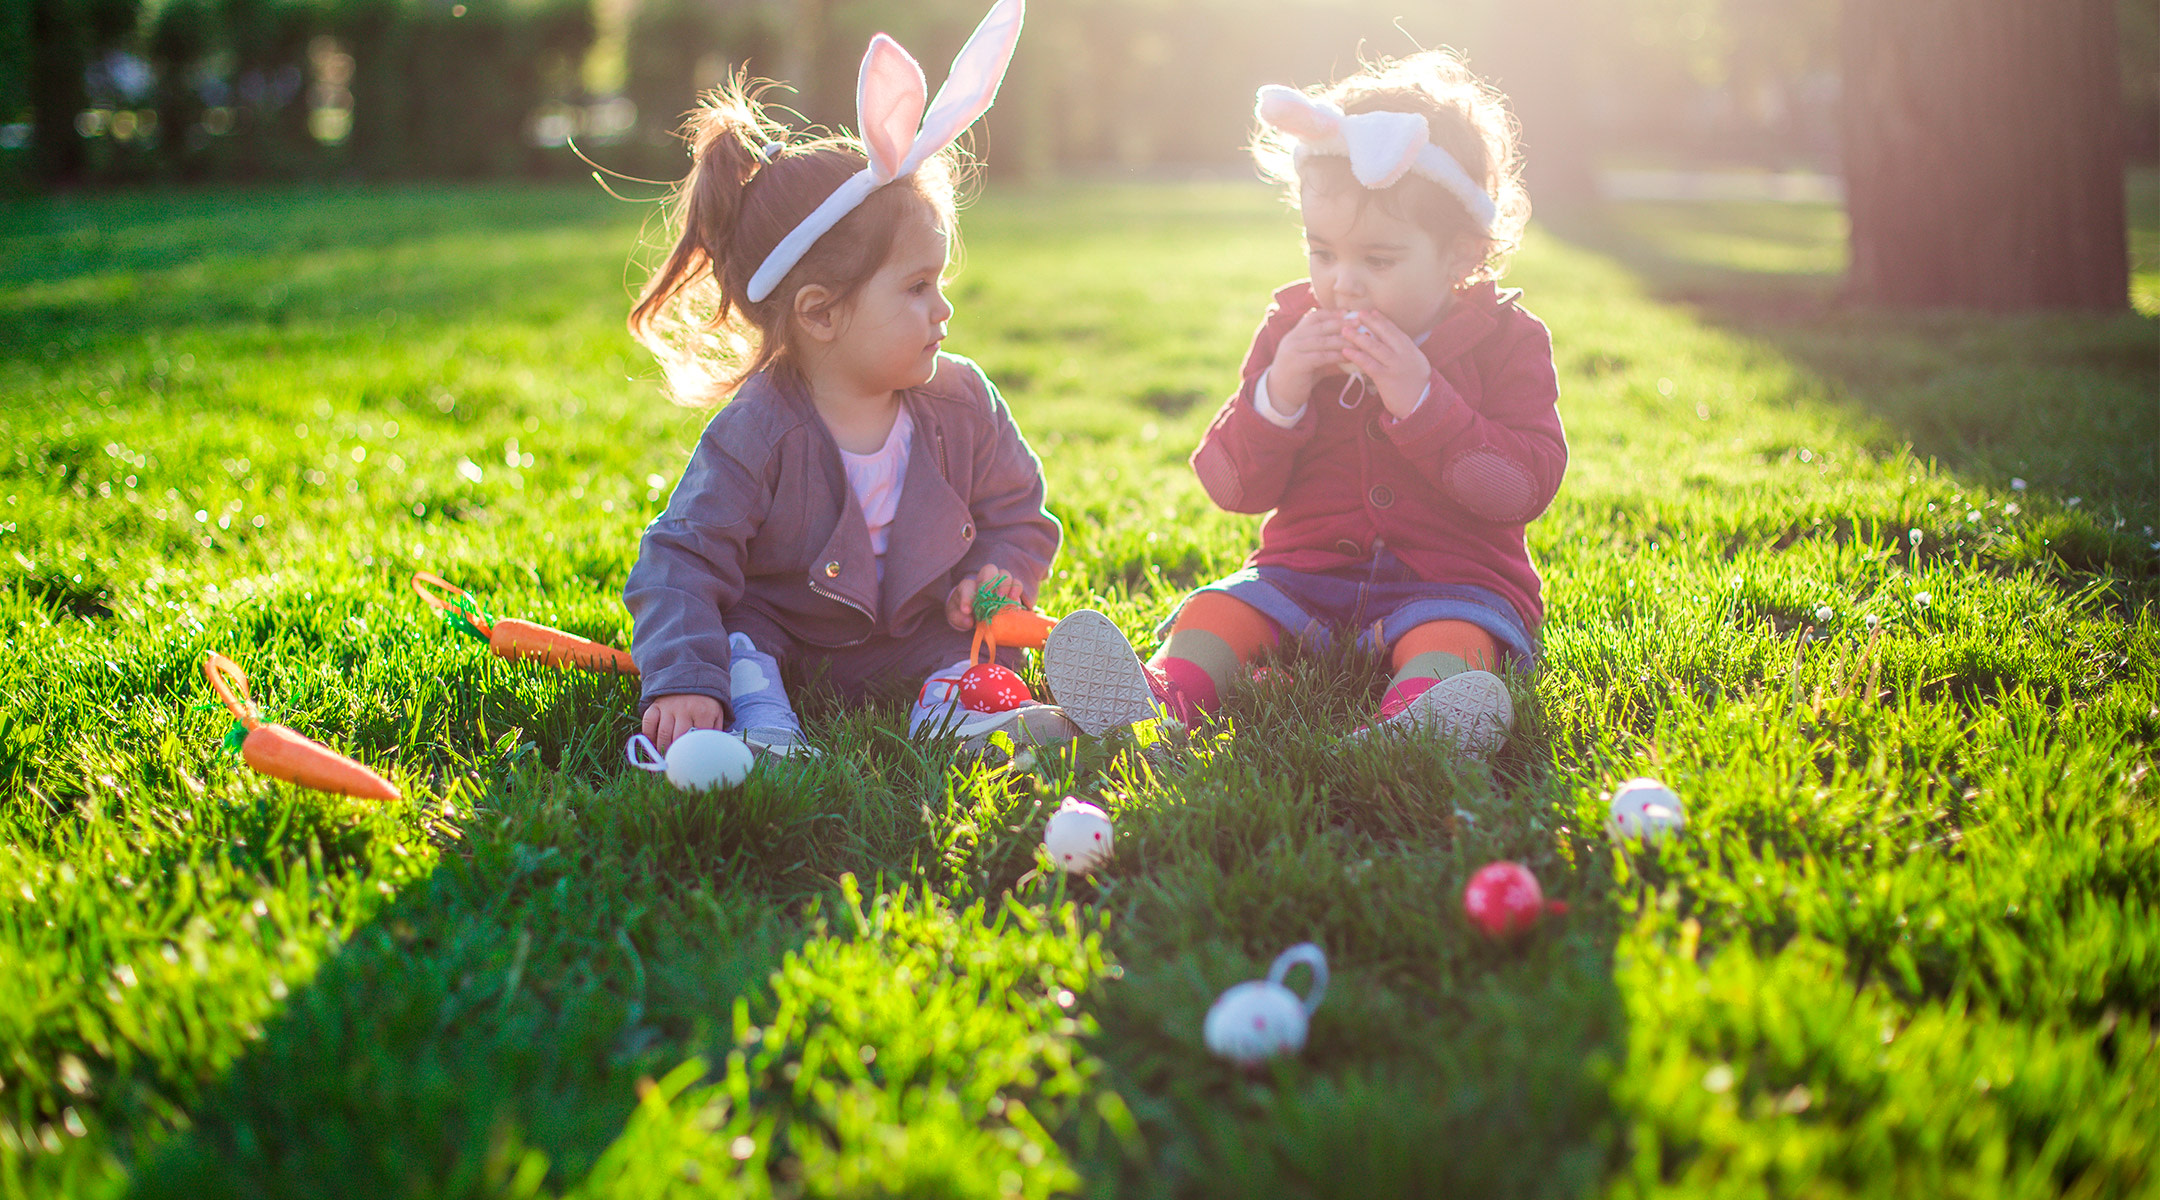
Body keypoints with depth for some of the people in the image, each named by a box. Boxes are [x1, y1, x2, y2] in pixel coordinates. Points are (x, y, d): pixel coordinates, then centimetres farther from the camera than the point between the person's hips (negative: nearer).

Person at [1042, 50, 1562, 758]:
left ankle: (1408, 726, -63)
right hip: (1309, 564, 3)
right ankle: (1163, 696, -48)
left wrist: (1420, 401, -23)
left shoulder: (1506, 341, -1)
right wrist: (1276, 397, -18)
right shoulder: (1292, 331, 6)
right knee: (1215, 613, -22)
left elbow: (1529, 486, -13)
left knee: (1451, 638, -35)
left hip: (1452, 574, -3)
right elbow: (1233, 487, 3)